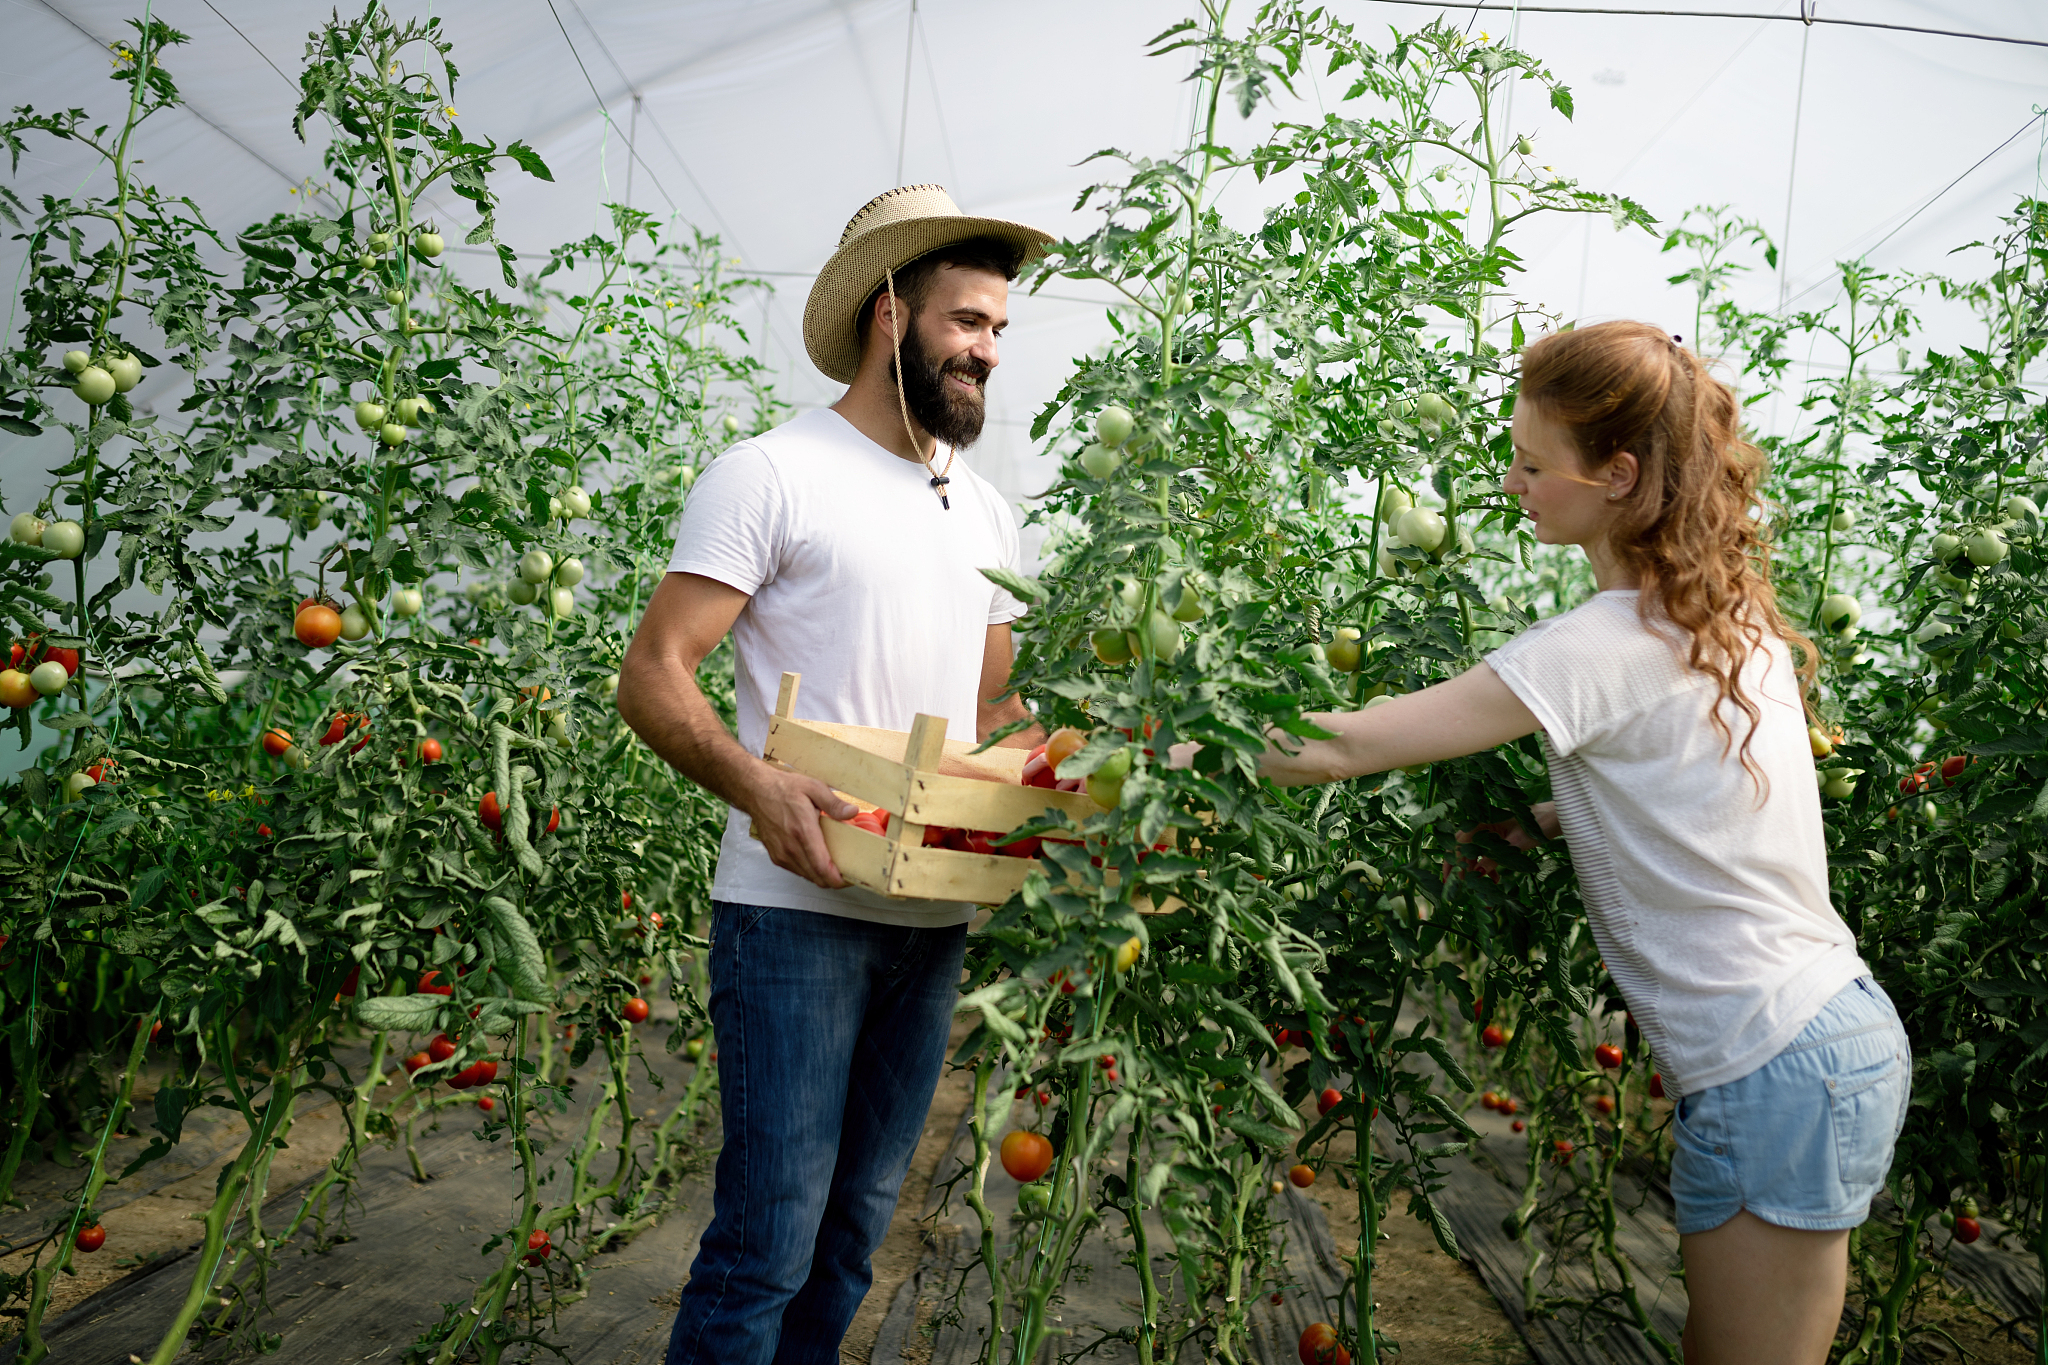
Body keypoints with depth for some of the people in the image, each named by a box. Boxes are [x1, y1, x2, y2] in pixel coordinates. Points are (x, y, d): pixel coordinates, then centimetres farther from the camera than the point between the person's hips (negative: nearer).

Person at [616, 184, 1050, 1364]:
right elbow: (653, 677, -10)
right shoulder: (772, 474, -6)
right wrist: (758, 784, -27)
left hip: (936, 917, 7)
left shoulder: (986, 512, 15)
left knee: (859, 1225, 16)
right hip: (796, 908, -6)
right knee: (770, 1237, -3)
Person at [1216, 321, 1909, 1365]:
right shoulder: (1728, 612, 6)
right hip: (1842, 1036, 9)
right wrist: (1547, 817, 6)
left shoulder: (1610, 645, -21)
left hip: (1775, 1078, -9)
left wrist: (1181, 754, -10)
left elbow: (1347, 746, -21)